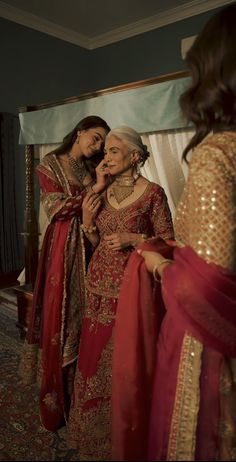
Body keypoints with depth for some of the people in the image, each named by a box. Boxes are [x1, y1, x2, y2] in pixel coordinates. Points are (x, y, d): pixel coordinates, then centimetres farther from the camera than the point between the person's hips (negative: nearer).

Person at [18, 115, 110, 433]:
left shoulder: (93, 168, 15)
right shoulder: (50, 165, 0)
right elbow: (55, 207, -11)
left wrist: (106, 182, -3)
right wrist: (94, 190, -14)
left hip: (89, 245, 5)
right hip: (64, 246, -4)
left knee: (84, 314, 6)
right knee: (61, 315, 0)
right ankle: (57, 402, 16)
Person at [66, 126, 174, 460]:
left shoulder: (152, 192, -9)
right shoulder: (103, 192, 8)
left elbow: (168, 241, -5)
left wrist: (133, 238, -17)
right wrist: (87, 220, -4)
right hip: (100, 283, 5)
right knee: (95, 354, 14)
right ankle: (93, 432, 38)